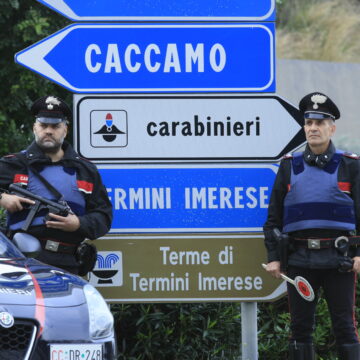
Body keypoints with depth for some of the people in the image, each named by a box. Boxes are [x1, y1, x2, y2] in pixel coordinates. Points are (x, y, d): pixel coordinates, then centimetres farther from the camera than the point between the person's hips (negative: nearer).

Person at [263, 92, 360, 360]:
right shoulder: (289, 167, 12)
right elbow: (273, 217, 13)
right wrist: (273, 257, 4)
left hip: (338, 259, -2)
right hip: (300, 261, 2)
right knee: (301, 327, 4)